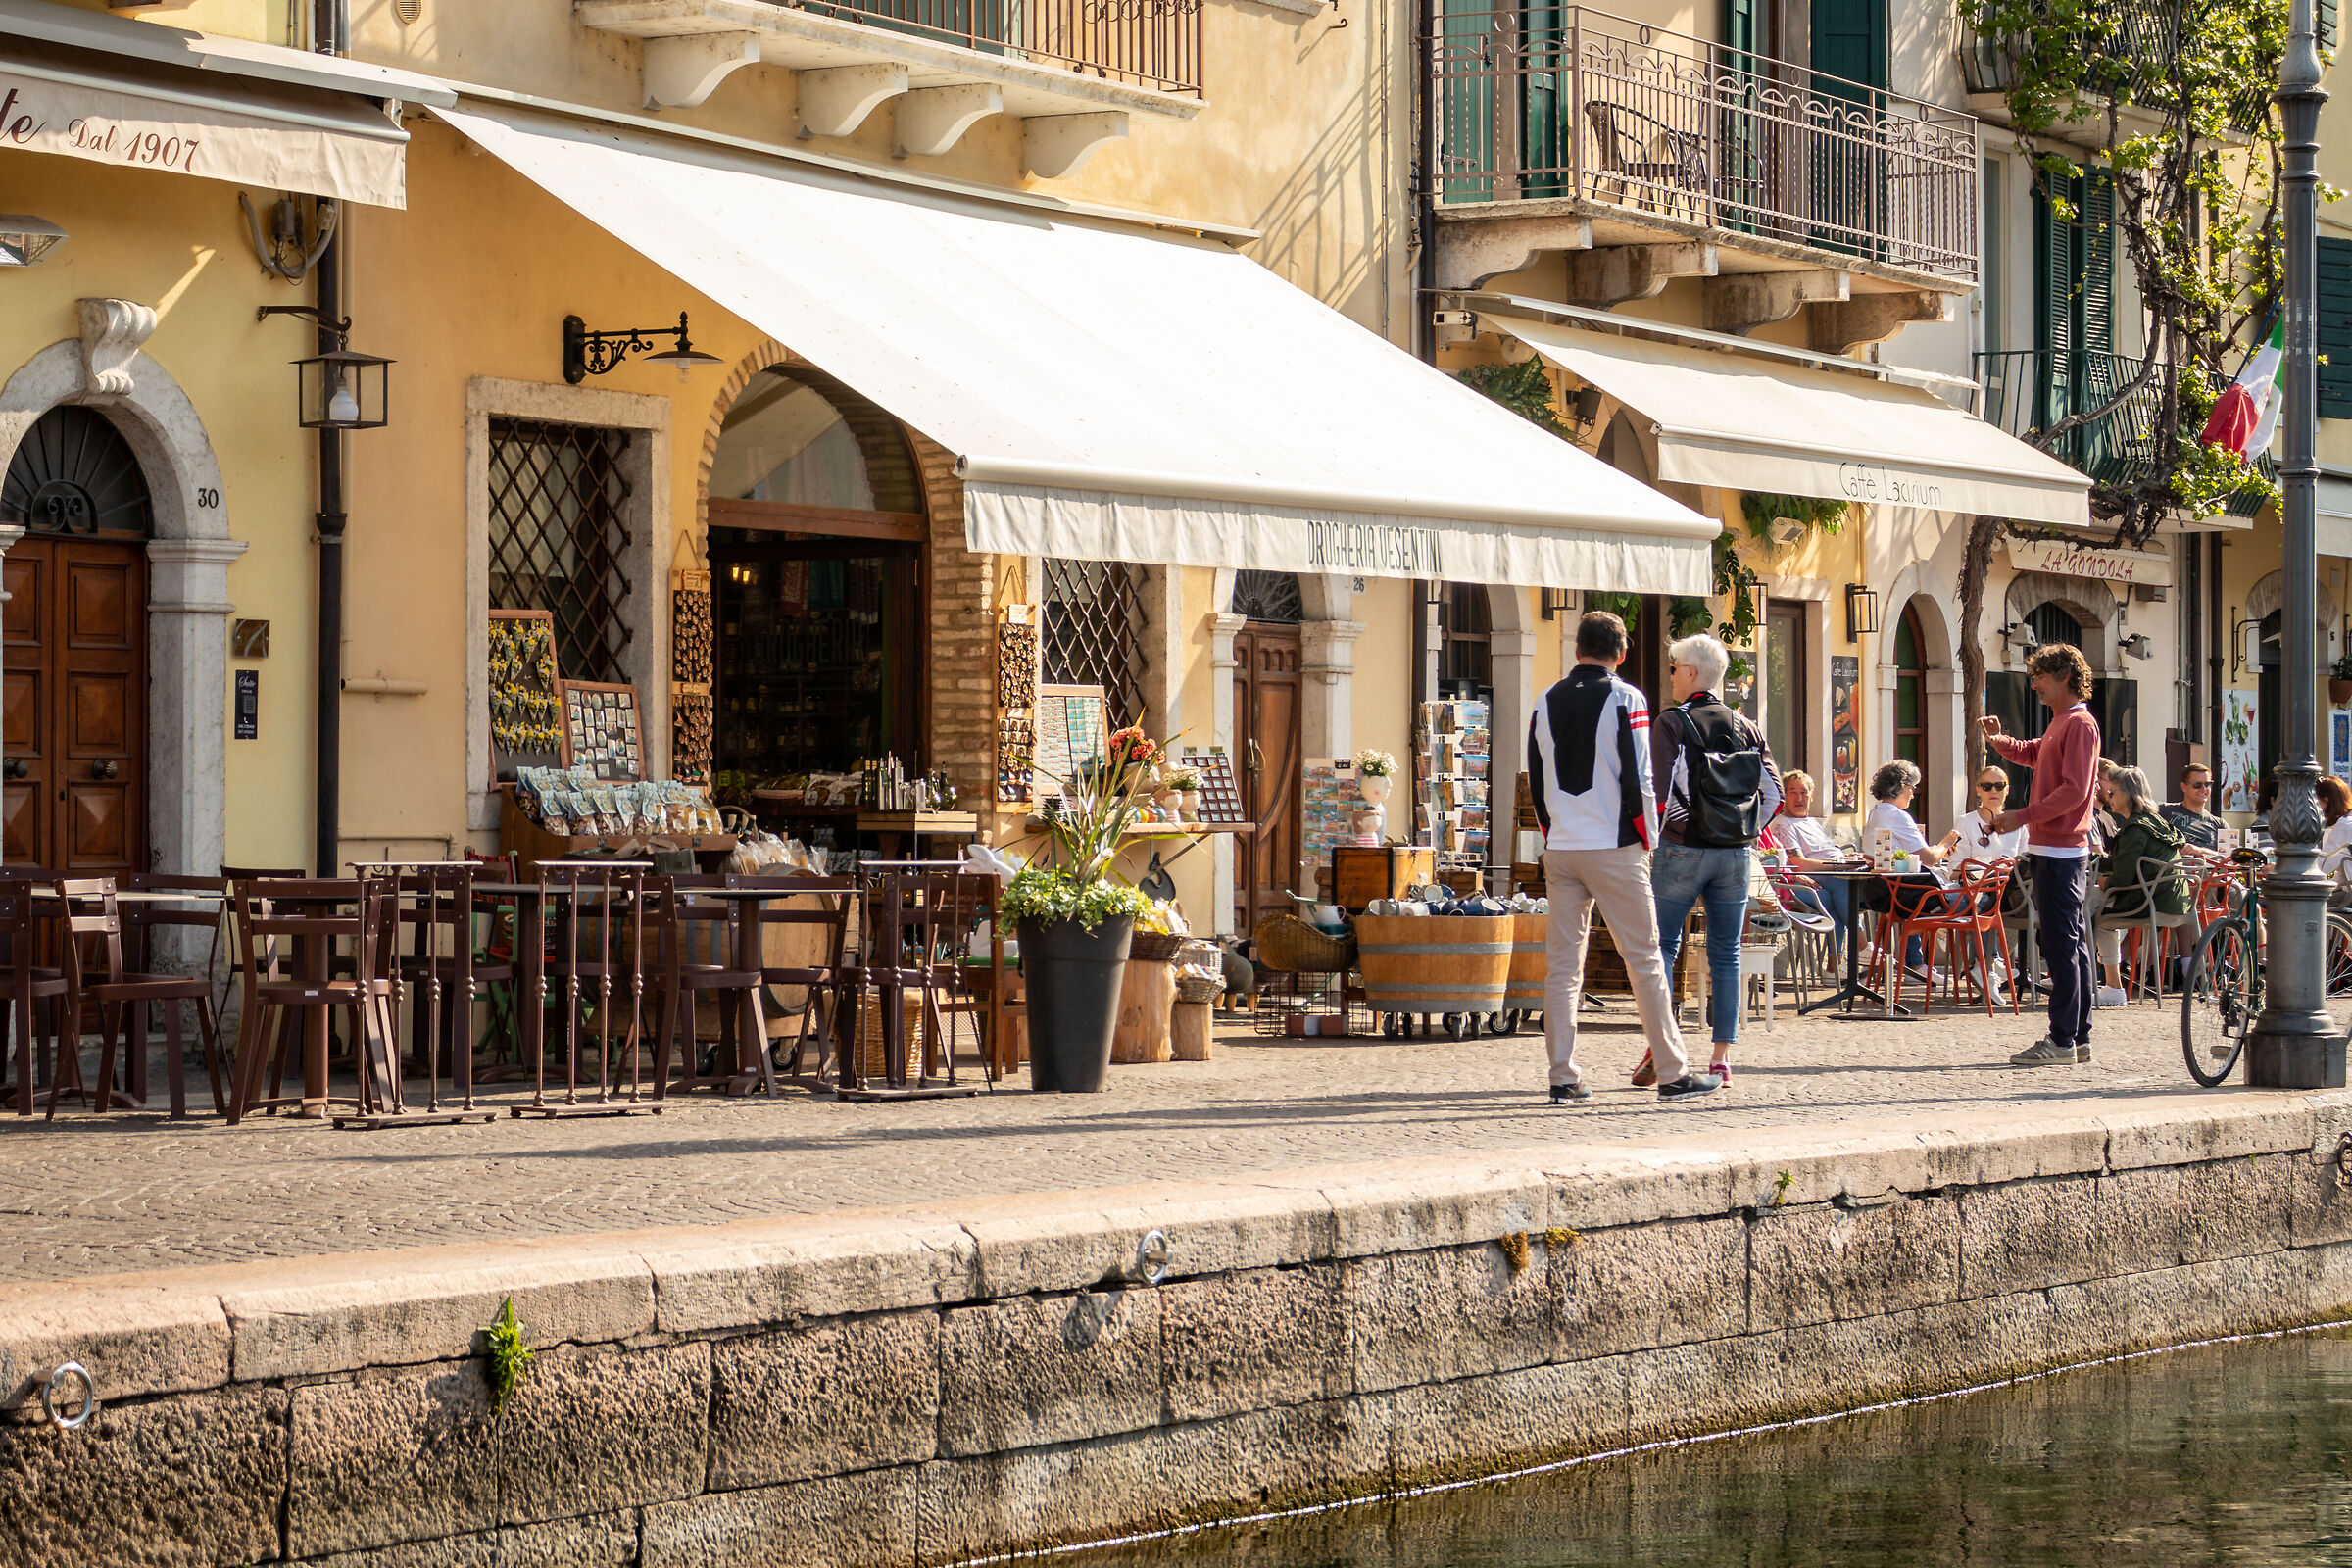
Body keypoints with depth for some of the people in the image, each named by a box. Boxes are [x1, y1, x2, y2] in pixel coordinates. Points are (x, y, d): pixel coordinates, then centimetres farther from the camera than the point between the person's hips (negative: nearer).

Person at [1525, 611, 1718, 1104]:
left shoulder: (1546, 703, 8)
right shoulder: (1624, 700, -7)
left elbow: (1536, 781, 11)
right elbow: (1637, 777, -10)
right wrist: (1647, 838, 1)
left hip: (1560, 848, 4)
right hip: (1615, 847, -4)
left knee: (1562, 965, 5)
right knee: (1644, 960, 1)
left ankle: (1563, 1078, 2)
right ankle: (1672, 1073, 3)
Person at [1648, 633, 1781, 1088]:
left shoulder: (1674, 723, -6)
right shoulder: (1745, 726, 8)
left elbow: (1660, 792, -14)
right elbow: (1773, 791, 7)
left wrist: (1648, 846, -5)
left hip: (1683, 849, -4)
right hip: (1736, 854, 4)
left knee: (1662, 947, 4)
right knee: (1726, 953, 7)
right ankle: (1722, 1058, 4)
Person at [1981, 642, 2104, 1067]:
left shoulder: (2080, 724, -12)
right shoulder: (2060, 723, 19)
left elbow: (2074, 790, -20)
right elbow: (2032, 755, 36)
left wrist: (2024, 816, -21)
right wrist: (1997, 740, 18)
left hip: (2061, 853, -10)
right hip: (2052, 851, 10)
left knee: (2060, 945, -9)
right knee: (2069, 943, 11)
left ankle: (2063, 1040, -9)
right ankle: (2078, 1037, 15)